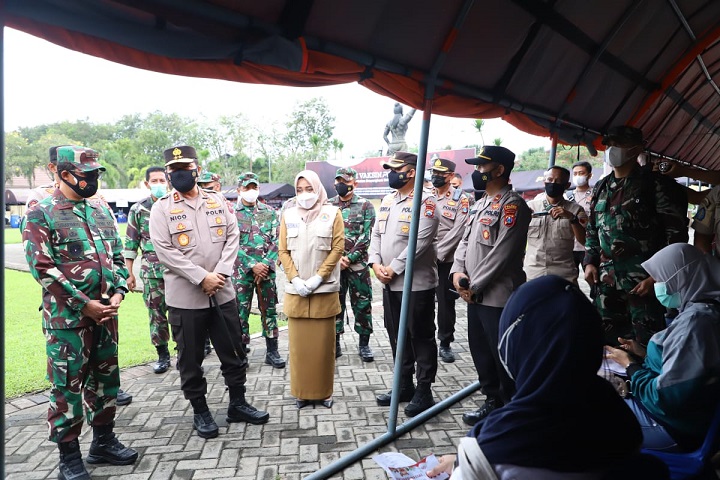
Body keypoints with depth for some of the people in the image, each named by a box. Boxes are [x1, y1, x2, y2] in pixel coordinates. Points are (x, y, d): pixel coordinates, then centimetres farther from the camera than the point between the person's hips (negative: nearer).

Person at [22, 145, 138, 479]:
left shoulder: (101, 212, 11)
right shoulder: (41, 214, -7)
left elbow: (118, 256, 13)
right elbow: (42, 267, -14)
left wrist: (117, 293, -3)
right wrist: (84, 304, -16)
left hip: (105, 313, 6)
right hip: (67, 317, -6)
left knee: (105, 379, 14)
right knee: (68, 386, 3)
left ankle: (103, 441, 29)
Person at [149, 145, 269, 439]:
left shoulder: (217, 201, 8)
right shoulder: (161, 208, -2)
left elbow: (232, 237, 3)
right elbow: (164, 250, -11)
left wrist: (221, 273, -11)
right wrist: (202, 277, -17)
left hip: (223, 293, 3)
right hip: (184, 297, -3)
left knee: (233, 353, 12)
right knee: (190, 359, 8)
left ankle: (237, 404, 28)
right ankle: (200, 412, 24)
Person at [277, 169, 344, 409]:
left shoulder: (332, 213, 2)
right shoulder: (288, 215, 7)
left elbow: (337, 248, -4)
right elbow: (283, 251, 5)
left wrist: (318, 278, -11)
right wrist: (295, 278, -8)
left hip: (324, 289, -2)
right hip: (296, 289, 2)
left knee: (323, 342, 4)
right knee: (299, 342, 5)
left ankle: (324, 391, 16)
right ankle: (302, 392, 17)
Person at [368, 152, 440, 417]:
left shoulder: (425, 202, -11)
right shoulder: (387, 200, 14)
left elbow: (420, 241, -19)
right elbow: (376, 234, 13)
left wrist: (394, 268, -17)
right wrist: (376, 263, -3)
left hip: (416, 284, -8)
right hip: (389, 284, 8)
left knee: (421, 337, 3)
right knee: (397, 336, 16)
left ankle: (423, 392, 15)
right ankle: (404, 385, 31)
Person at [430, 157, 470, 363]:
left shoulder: (460, 199, -1)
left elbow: (457, 231, -10)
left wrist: (438, 254, -13)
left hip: (446, 260, -3)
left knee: (446, 302, 4)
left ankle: (446, 344, 18)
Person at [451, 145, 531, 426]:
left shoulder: (512, 205, -12)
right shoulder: (479, 205, 16)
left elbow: (502, 253, -19)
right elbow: (465, 241, 15)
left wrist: (474, 285, -15)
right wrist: (458, 271, -3)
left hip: (498, 295, -9)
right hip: (475, 294, 9)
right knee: (480, 350, 17)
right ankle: (493, 401, 34)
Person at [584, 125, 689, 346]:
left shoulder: (656, 185, -4)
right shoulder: (601, 187, 15)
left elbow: (676, 234, -8)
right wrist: (589, 262, 9)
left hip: (643, 280, -6)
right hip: (606, 279, 6)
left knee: (647, 344, -2)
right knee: (605, 340, 12)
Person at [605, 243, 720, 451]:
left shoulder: (695, 321, -27)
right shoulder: (700, 311, 3)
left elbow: (666, 398, -27)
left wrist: (630, 364, -12)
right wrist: (643, 353, 5)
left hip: (674, 425, -9)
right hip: (679, 408, 9)